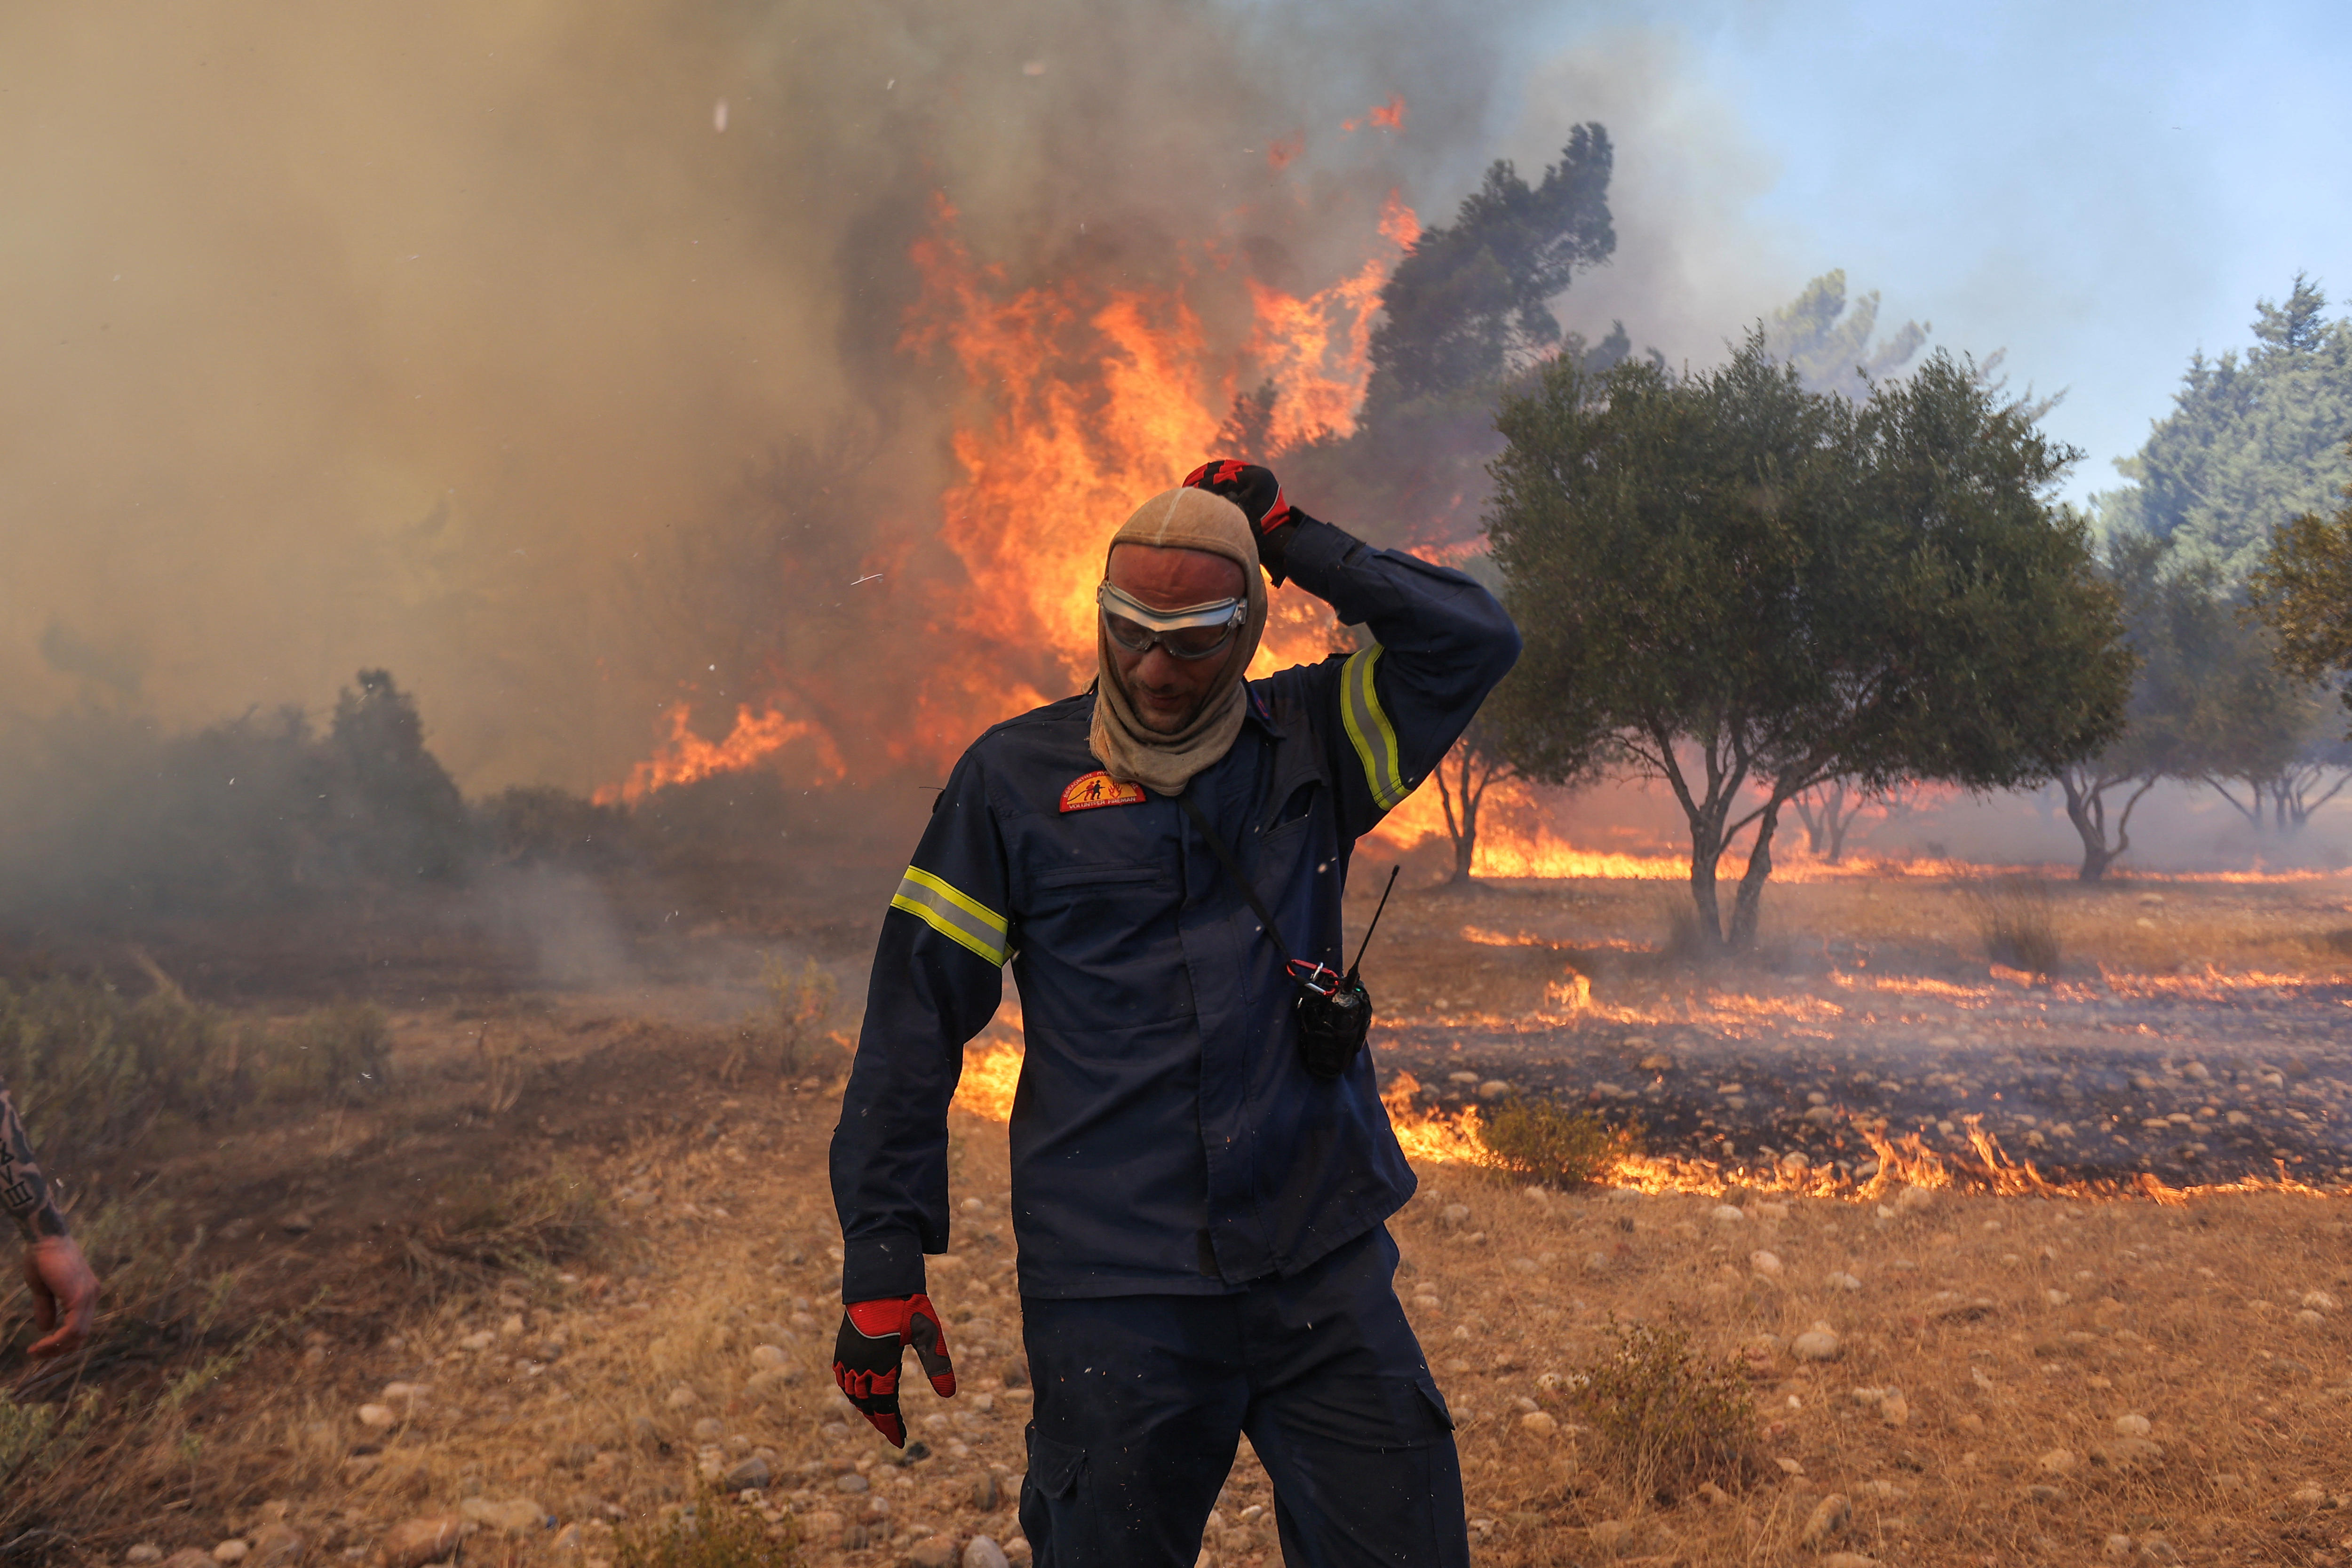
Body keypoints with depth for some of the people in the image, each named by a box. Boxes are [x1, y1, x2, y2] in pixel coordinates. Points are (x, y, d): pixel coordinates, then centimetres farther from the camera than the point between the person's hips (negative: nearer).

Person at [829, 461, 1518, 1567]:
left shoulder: (1310, 743, 7)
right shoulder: (1014, 778, 1)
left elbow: (1475, 640, -2)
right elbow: (917, 1017, 0)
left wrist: (1293, 538, -2)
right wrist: (882, 1261, -5)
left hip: (1327, 1272, 2)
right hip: (1113, 1297, -1)